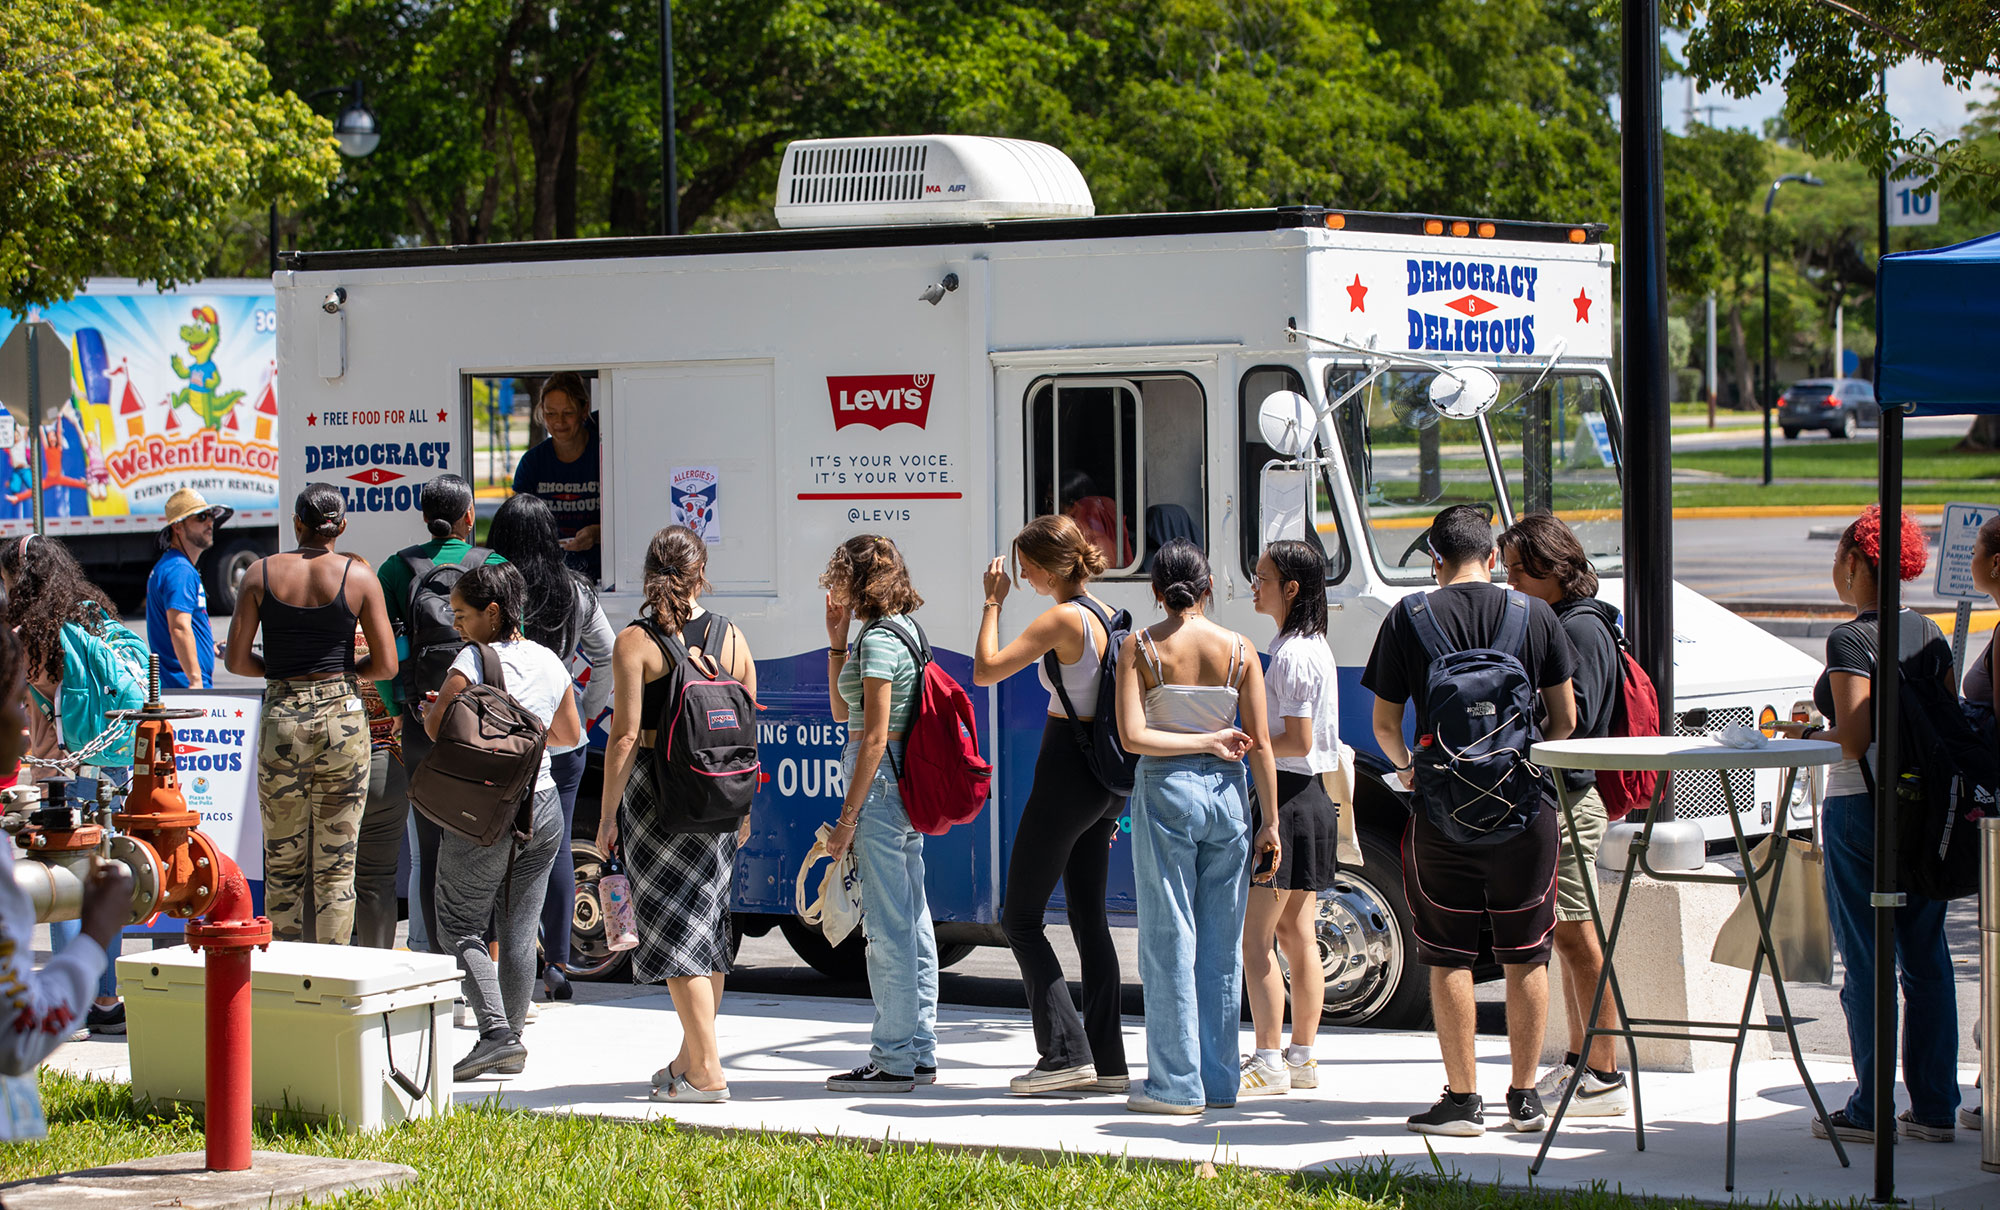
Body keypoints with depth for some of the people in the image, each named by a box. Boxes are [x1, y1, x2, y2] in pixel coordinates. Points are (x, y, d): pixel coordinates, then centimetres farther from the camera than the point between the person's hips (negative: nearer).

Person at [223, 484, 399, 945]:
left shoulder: (262, 573, 0)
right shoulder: (359, 578, -2)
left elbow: (238, 660, -2)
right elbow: (386, 665, -3)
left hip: (282, 716, 1)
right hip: (342, 717, -1)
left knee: (283, 863, 11)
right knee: (337, 865, 5)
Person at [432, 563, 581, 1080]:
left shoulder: (475, 659, -12)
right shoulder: (548, 661, 9)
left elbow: (437, 725, -18)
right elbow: (569, 733, 20)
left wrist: (427, 714, 4)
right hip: (543, 805, 6)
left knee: (460, 925, 2)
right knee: (519, 930, 12)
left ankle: (495, 1033, -12)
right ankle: (511, 1043, 16)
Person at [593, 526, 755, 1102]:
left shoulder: (636, 642, -9)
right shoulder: (731, 638, 4)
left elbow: (626, 736, -12)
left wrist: (608, 813, -6)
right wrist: (744, 806, 18)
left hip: (658, 791, -5)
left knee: (674, 929, -1)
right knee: (707, 923, 16)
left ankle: (706, 1073, -4)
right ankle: (691, 1058, 26)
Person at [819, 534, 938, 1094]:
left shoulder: (879, 640, -14)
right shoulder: (905, 630, 15)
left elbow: (874, 737, -18)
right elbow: (841, 710, 23)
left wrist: (847, 817, -17)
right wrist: (837, 642, 15)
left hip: (878, 782, -10)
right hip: (908, 788, 10)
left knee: (887, 925, -6)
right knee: (913, 921, 12)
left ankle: (894, 1061, -3)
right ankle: (920, 1053, 17)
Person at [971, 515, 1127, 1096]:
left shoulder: (1062, 619, -15)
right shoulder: (1108, 616, 11)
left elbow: (986, 670, -17)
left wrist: (993, 602, -6)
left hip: (1067, 771, -9)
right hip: (1109, 778, 9)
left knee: (1020, 917, 0)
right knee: (1089, 918, 12)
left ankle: (1066, 1052, -7)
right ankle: (1107, 1060, 11)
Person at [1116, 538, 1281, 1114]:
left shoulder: (1140, 647, -5)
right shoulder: (1239, 649, 1)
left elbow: (1133, 736, -14)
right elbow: (1261, 744, 1)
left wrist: (1205, 742, -5)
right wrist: (1270, 823, 6)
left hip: (1167, 791, -3)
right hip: (1227, 792, 3)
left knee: (1169, 940, 3)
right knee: (1222, 943, 10)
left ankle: (1176, 1083, 3)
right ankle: (1219, 1079, 13)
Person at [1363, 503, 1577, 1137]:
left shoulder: (1408, 619, -3)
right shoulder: (1534, 615, 0)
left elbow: (1384, 723, 2)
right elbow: (1566, 718, 5)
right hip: (1525, 810, 1)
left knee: (1450, 959, 6)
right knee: (1527, 957, 10)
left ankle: (1462, 1098, 6)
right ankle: (1525, 1097, 14)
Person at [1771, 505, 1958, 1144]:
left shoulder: (1851, 640, -13)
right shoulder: (1929, 633, 8)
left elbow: (1855, 739, -19)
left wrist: (1805, 734, 0)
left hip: (1862, 804, -7)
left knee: (1866, 964, -1)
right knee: (1927, 959, 9)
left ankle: (1870, 1112, 2)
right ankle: (1934, 1107, 12)